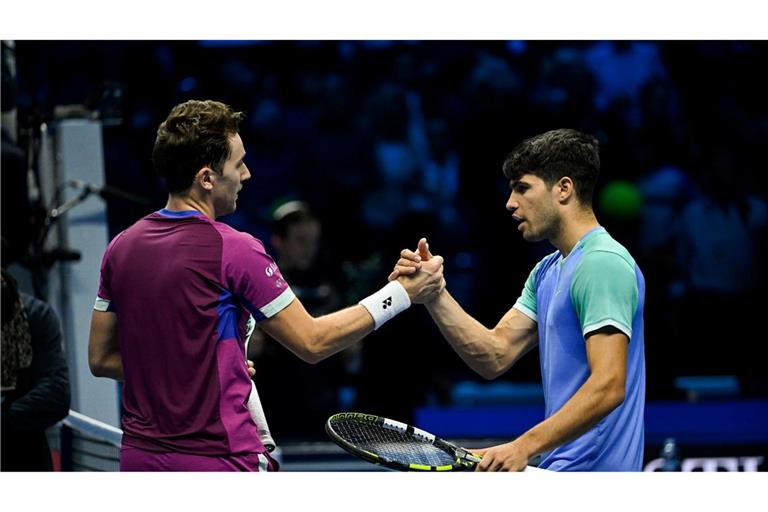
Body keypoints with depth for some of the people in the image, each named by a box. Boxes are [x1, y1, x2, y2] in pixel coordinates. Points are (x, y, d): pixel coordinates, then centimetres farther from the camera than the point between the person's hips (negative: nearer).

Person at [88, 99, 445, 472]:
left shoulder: (121, 246, 5)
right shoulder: (233, 250, -13)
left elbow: (101, 359, 12)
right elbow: (312, 342, -7)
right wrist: (403, 293, 0)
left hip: (139, 456, 7)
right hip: (218, 461, -7)